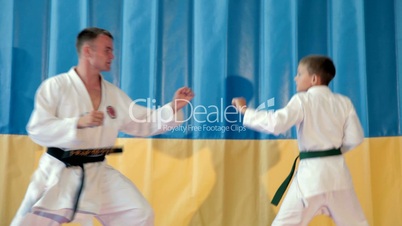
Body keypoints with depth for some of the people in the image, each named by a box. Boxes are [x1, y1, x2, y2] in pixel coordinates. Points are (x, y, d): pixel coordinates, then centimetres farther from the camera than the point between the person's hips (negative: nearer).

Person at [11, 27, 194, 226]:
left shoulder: (114, 94, 4)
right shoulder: (55, 86, -11)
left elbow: (144, 122, 7)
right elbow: (37, 129, -17)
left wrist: (173, 107, -6)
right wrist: (79, 122, -29)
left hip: (98, 173, 4)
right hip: (58, 173, -4)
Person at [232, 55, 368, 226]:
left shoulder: (302, 101, -8)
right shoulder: (343, 102, 4)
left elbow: (276, 123, -21)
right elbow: (355, 138, 4)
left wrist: (245, 110, -12)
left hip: (311, 174, -4)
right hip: (337, 170, 4)